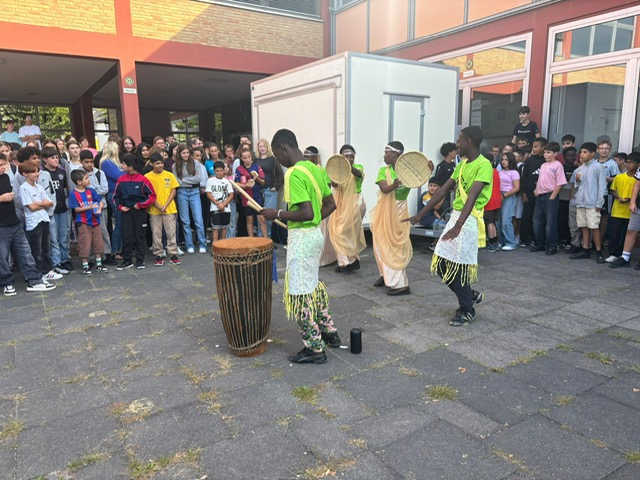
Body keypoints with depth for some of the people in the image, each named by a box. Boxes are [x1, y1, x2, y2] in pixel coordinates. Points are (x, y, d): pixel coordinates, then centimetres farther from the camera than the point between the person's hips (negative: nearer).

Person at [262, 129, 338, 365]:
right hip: (316, 233, 9)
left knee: (300, 293, 2)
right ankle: (329, 332, 34)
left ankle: (315, 349, 13)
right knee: (313, 285, 23)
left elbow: (307, 213, -27)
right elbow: (331, 204, 13)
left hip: (301, 237, -9)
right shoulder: (314, 168, 9)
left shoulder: (293, 173, -20)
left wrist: (277, 214, -16)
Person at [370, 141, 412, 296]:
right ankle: (386, 275, 30)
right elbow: (384, 189, -19)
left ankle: (400, 284, -2)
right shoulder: (384, 171, -1)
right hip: (384, 212, 4)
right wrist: (394, 185, -40)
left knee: (395, 246, -6)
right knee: (382, 244, 12)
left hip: (398, 212, -4)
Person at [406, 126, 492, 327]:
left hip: (469, 221, -8)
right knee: (440, 264, 9)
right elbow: (444, 190, 14)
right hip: (455, 216, 8)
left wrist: (458, 226, -38)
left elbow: (472, 197, -27)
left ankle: (467, 310, 17)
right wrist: (421, 214, 11)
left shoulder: (483, 165, -14)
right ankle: (470, 294, 29)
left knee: (458, 266, -2)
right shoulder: (462, 164, 14)